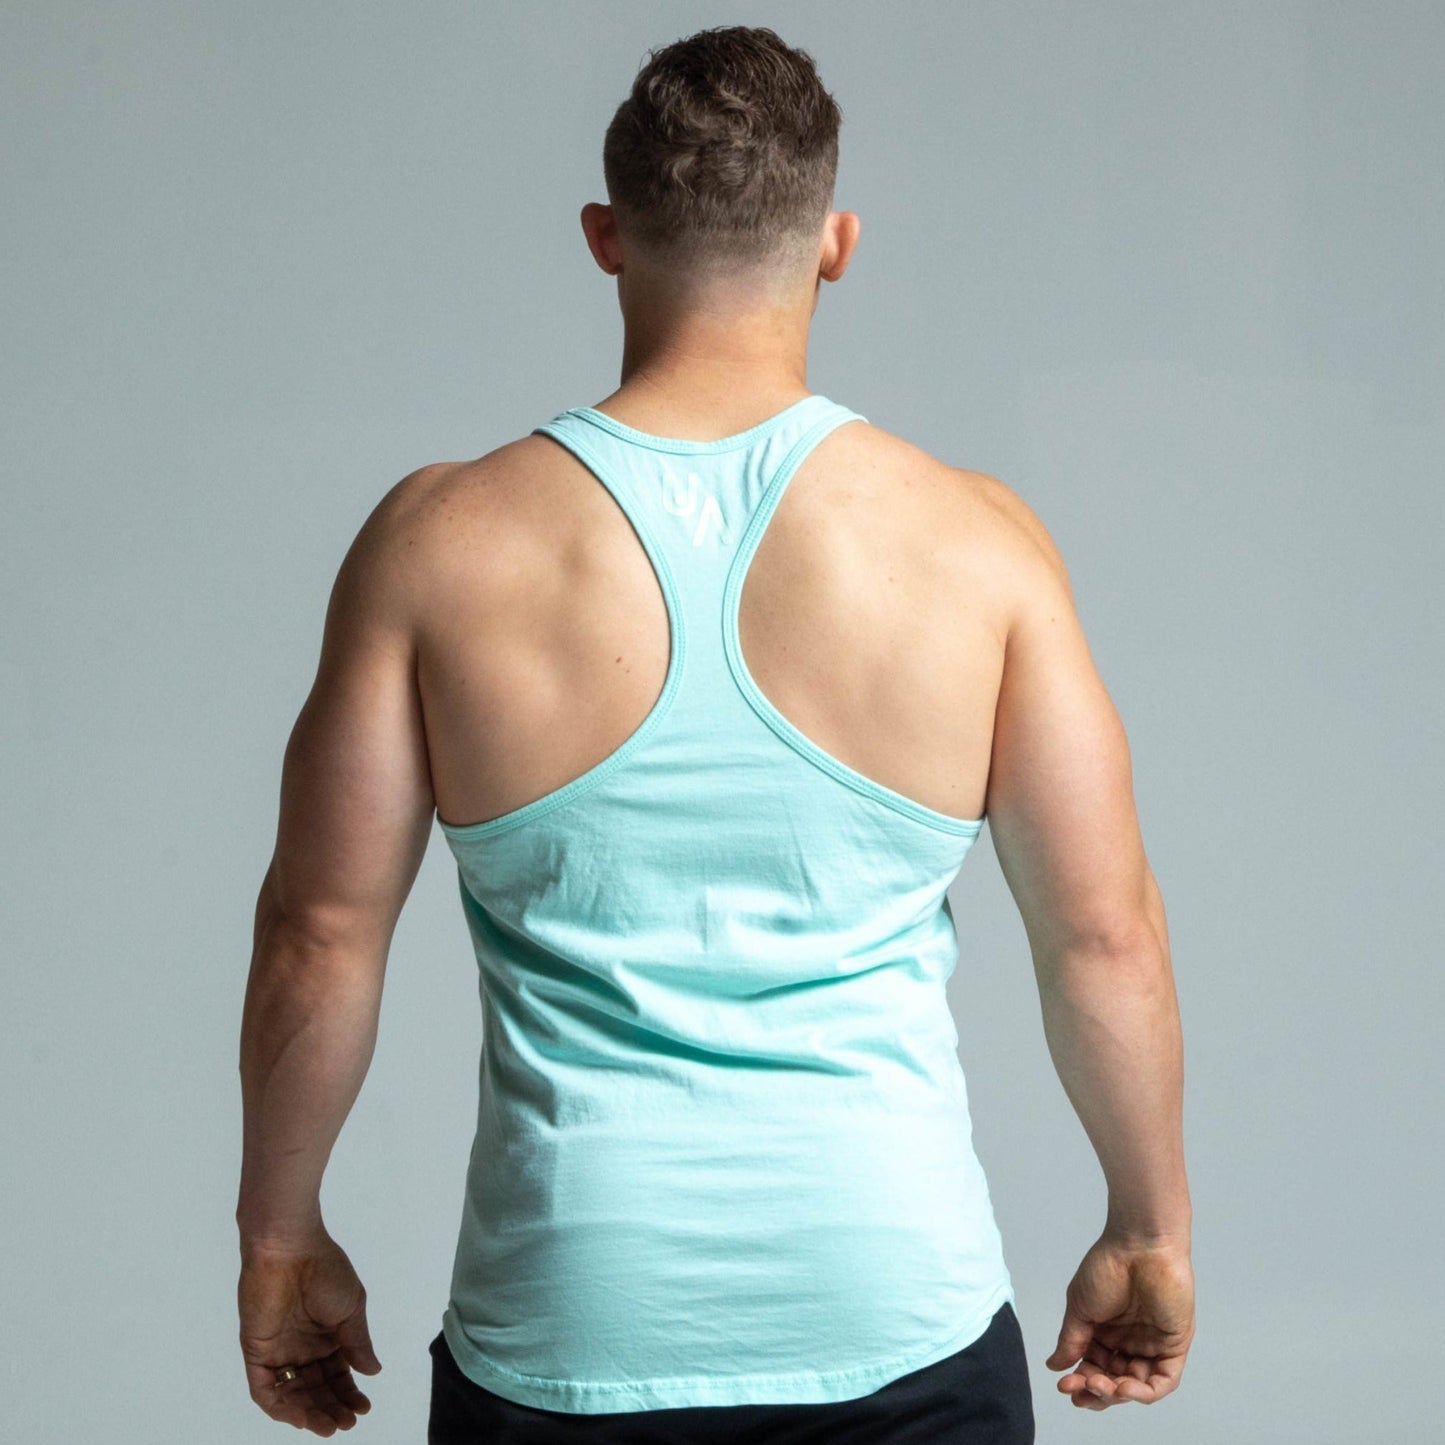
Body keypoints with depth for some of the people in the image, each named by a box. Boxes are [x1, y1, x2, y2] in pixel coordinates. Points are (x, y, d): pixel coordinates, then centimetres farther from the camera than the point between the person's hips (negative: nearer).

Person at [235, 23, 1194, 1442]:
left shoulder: (442, 543, -5)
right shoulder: (975, 543, -5)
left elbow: (319, 934, -1)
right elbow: (1104, 935, -1)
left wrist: (282, 1232, 12)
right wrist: (1151, 1229, 13)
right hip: (899, 1323, 0)